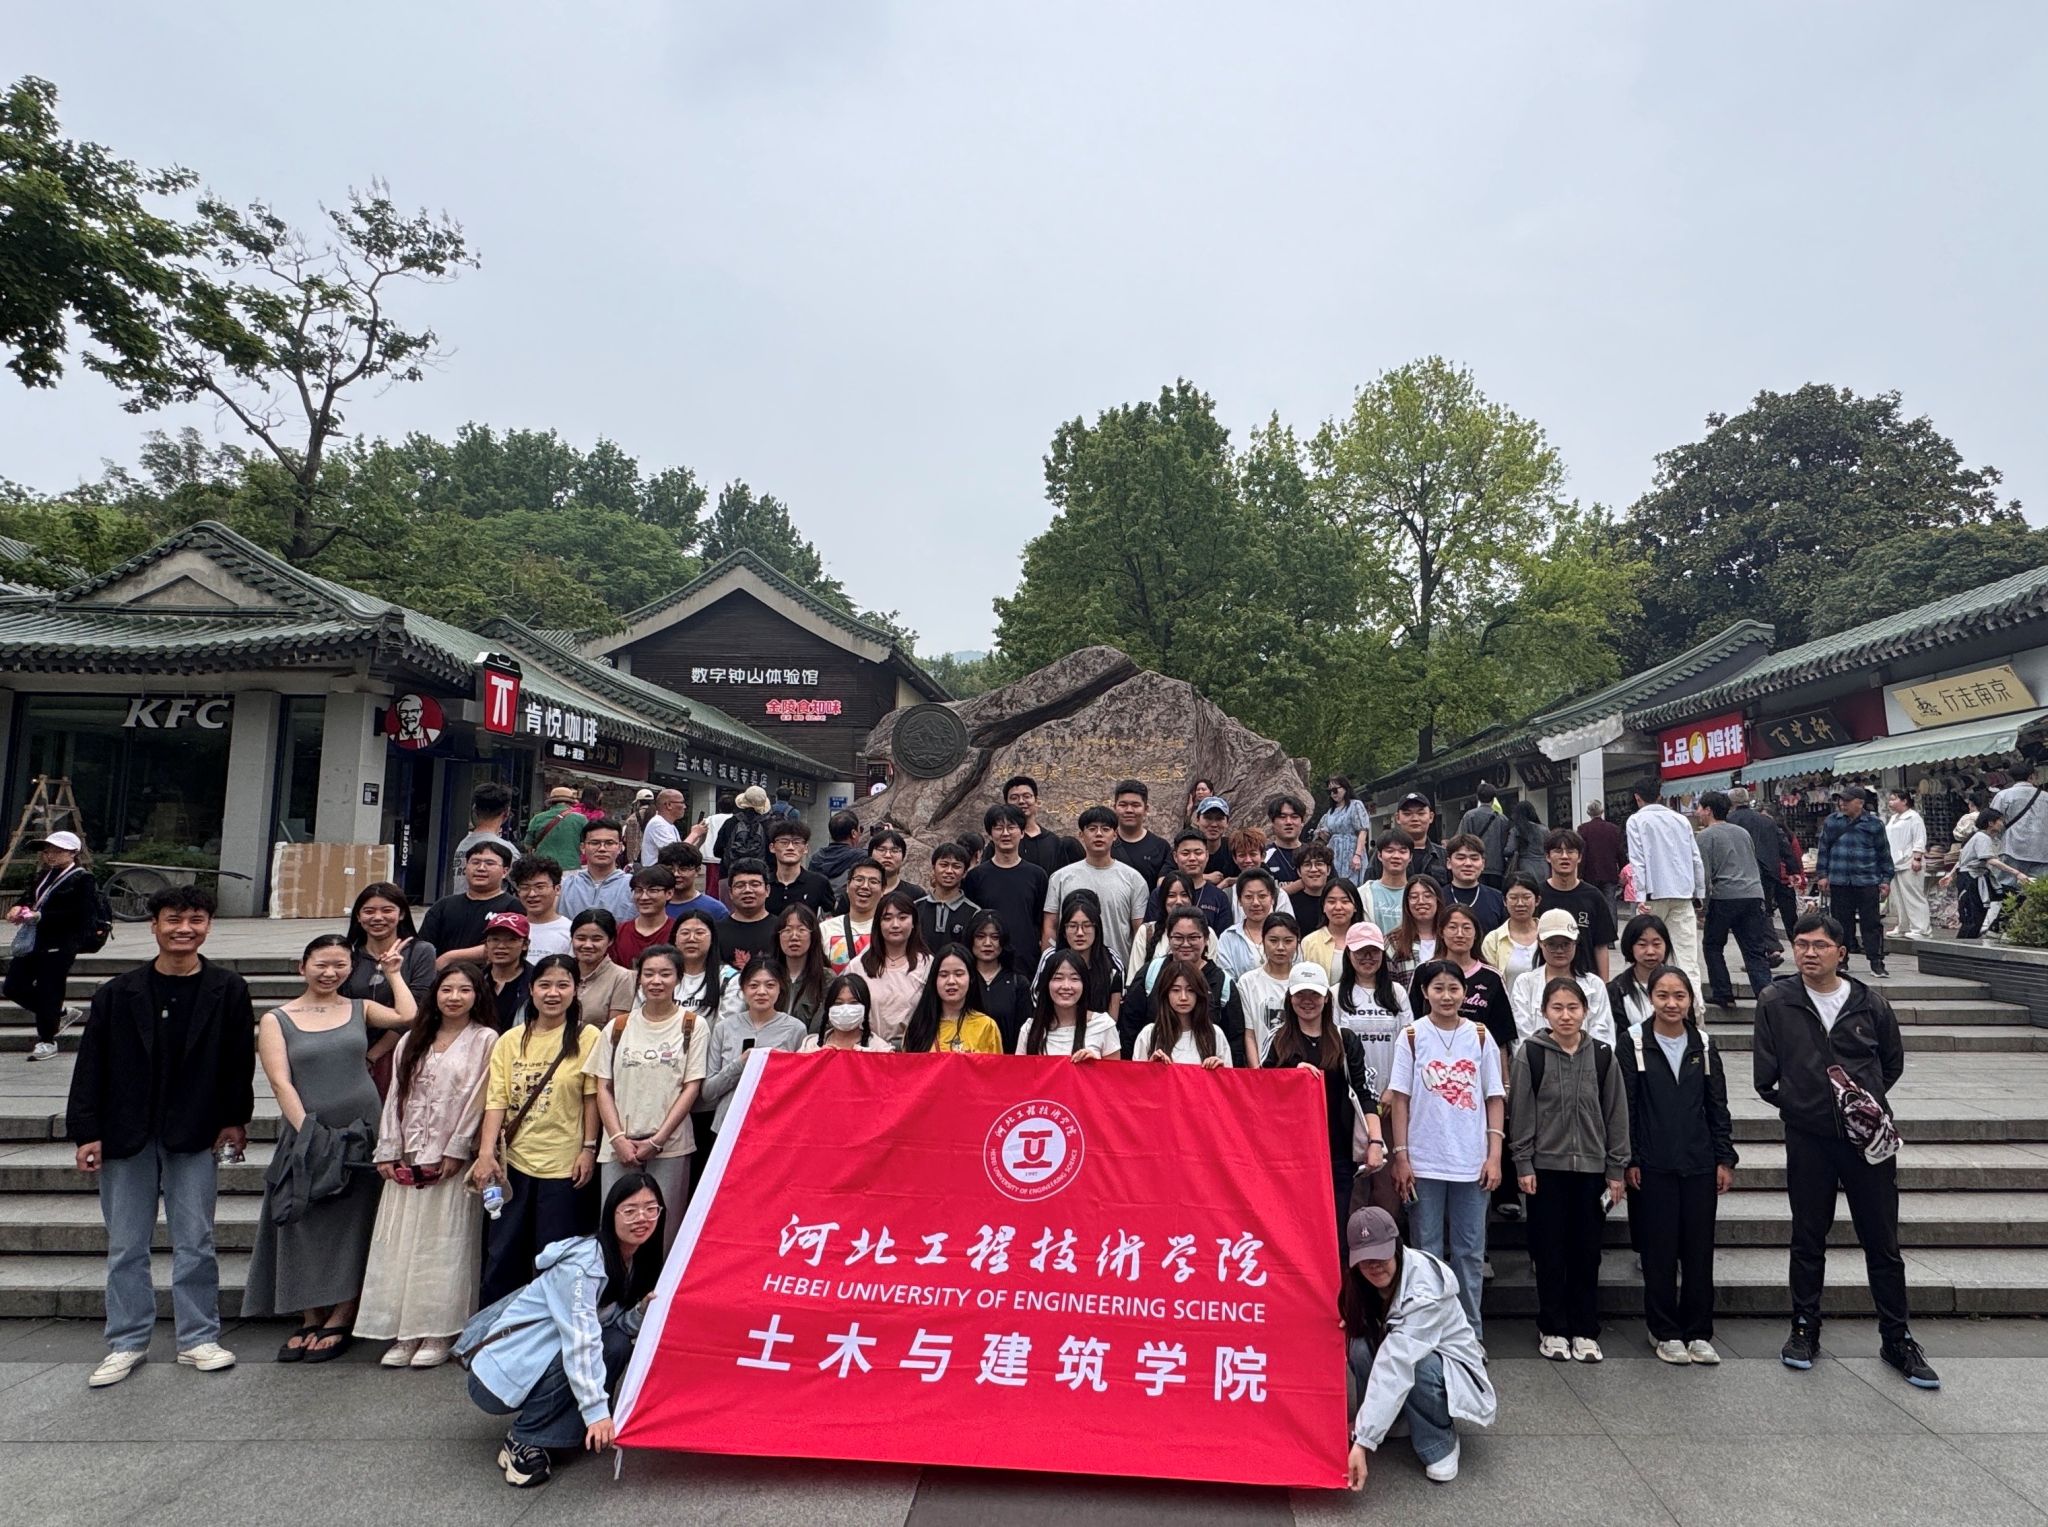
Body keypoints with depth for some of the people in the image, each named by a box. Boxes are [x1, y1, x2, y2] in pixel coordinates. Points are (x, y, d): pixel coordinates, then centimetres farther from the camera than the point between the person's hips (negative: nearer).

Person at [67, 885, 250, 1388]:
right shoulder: (119, 992, 0)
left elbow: (240, 1061, 2)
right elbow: (91, 1065, 0)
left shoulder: (227, 991, -2)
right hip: (125, 1135, 1)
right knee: (125, 1247, 10)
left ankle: (198, 1338, 18)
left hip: (195, 1136, -1)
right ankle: (127, 1342, 24)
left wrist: (234, 1119, 1)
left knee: (195, 1243, 6)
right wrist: (86, 1133, -4)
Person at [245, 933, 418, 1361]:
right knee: (306, 1231, 7)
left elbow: (409, 1016, -11)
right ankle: (310, 1322, 21)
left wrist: (392, 972, 0)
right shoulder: (276, 1020, 3)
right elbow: (280, 1082, -5)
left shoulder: (360, 1009, 7)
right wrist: (308, 1134, -14)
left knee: (351, 1230, 5)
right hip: (305, 1136, 0)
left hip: (361, 1132, 0)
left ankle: (340, 1322, 16)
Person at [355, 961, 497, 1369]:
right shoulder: (412, 1041, 14)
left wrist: (455, 1152, -12)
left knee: (445, 1245, -2)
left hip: (453, 1160, -4)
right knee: (400, 1243, 4)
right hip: (408, 1160, 5)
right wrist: (388, 1152, 3)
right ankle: (405, 1333, 13)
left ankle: (438, 1334, 6)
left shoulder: (485, 1039, -1)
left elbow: (477, 1099, -7)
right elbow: (396, 1096, 11)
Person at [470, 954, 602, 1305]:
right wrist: (486, 1152, -9)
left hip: (563, 1164, -3)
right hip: (512, 1161, 3)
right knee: (502, 1254, 13)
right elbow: (497, 1098, -1)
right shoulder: (511, 1039, 5)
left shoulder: (588, 1038, -4)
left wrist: (589, 1148, -8)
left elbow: (591, 1097, -4)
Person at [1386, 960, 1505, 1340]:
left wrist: (1494, 1156, -2)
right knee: (1427, 1251, 7)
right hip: (1424, 1162, -1)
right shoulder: (1412, 1036, -2)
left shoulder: (1480, 1036, 3)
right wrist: (1400, 1157, -5)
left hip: (1472, 1163, 1)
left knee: (1470, 1252, 9)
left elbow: (1495, 1098, 5)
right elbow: (1399, 1099, -1)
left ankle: (1471, 1333, 20)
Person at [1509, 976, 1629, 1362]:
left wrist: (1617, 1168, 5)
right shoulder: (1530, 1054, -5)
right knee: (1550, 1251, 5)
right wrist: (1523, 1165, -6)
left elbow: (1616, 1113, 6)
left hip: (1591, 1168, 2)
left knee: (1588, 1251, 8)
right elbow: (1521, 1113, -3)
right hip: (1546, 1168, -2)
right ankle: (1552, 1330, 17)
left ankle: (1585, 1331, 20)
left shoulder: (1602, 1054, 2)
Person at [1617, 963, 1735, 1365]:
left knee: (1700, 1250, 7)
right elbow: (1623, 1105, -5)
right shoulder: (1632, 1042, -5)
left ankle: (1698, 1332, 19)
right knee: (1659, 1251, 4)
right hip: (1653, 1166, -3)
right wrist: (1629, 1160, -7)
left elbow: (1717, 1106, 11)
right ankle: (1665, 1332, 16)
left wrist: (1725, 1158, 6)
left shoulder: (1702, 1044, 7)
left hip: (1699, 1163, 3)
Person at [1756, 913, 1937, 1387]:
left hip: (1868, 1134, 1)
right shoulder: (1776, 1003, -3)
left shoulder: (1870, 1003, 1)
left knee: (1883, 1242, 9)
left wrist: (1867, 1100, 6)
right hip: (1808, 1138, 0)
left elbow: (1893, 1063, 14)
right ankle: (1805, 1329, 25)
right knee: (1808, 1239, 11)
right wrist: (1798, 1104, 0)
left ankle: (1897, 1339, 24)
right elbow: (1765, 1077, 2)